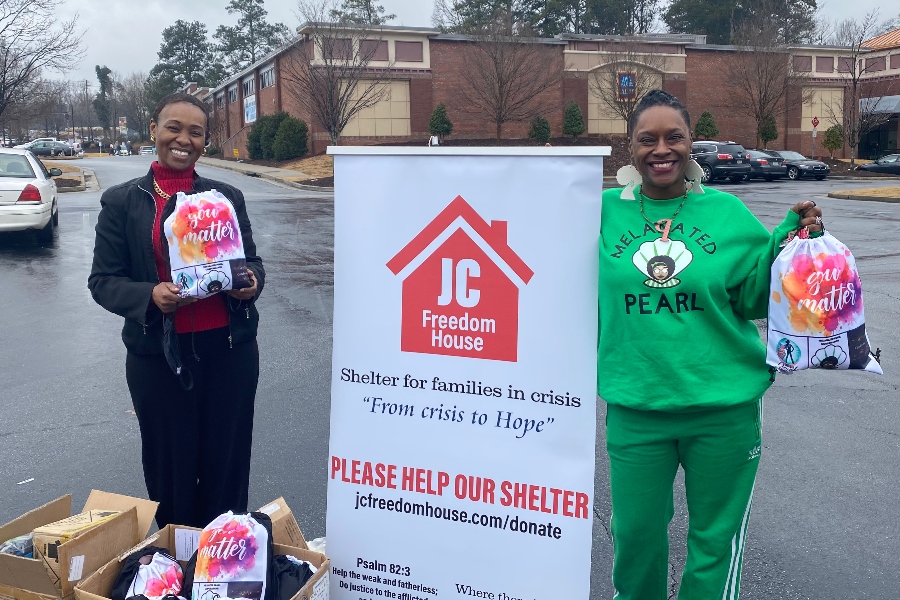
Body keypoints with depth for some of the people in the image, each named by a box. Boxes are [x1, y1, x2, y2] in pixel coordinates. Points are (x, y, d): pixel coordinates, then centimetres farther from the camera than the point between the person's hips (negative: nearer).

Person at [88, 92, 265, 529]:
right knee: (170, 468, 11)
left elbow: (252, 261, 12)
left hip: (230, 349, 2)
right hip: (158, 355, -1)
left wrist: (251, 281, -12)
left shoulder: (227, 197, 7)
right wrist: (150, 296, -20)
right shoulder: (121, 201, 2)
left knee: (227, 464, 10)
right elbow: (102, 281, 0)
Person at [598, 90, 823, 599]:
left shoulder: (726, 212, 0)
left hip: (724, 407, 0)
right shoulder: (605, 211, 1)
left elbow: (755, 298, 2)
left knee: (717, 539, 15)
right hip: (635, 408, 1)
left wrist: (792, 240, -11)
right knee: (635, 534, 15)